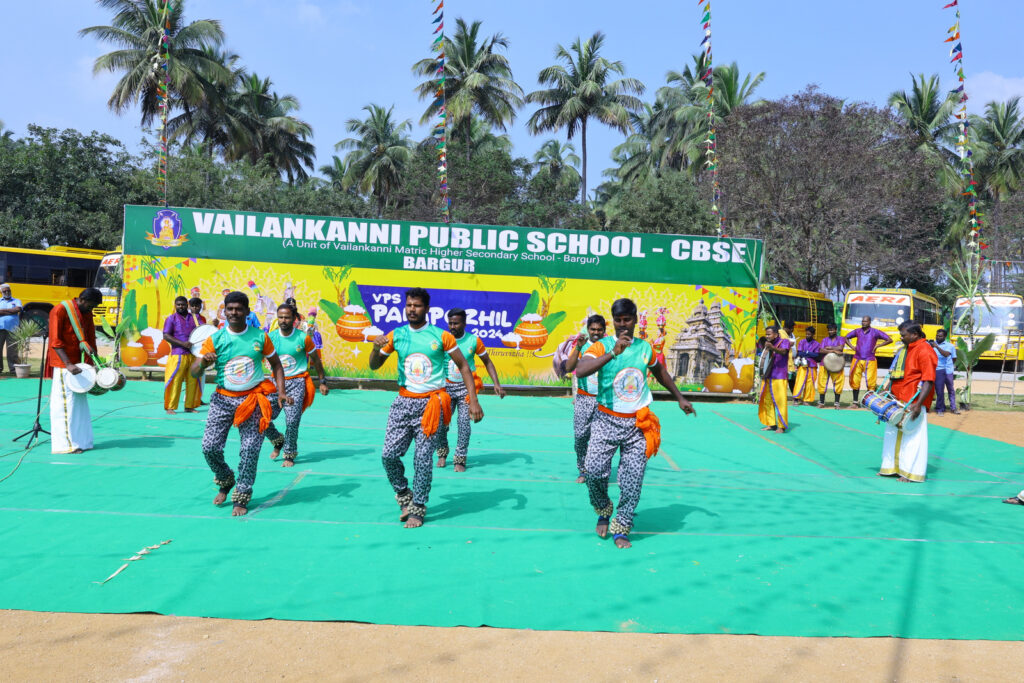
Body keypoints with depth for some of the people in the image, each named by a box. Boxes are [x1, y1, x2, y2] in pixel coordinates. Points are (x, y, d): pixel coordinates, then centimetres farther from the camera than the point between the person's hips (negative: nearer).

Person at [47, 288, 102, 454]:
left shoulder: (87, 313, 8)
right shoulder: (60, 310, -14)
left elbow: (91, 338, 16)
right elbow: (55, 341, -18)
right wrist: (68, 365, -26)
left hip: (80, 362, 8)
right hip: (63, 362, -8)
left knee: (80, 401, 10)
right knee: (65, 401, -6)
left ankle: (81, 440, 17)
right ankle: (66, 443, -3)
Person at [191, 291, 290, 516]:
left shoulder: (260, 337, -1)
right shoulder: (215, 340, -2)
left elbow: (276, 364, 9)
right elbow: (194, 372, -3)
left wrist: (281, 391, -3)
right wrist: (203, 363, -26)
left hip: (254, 399, -1)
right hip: (224, 399, 1)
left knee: (249, 450, -6)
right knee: (210, 447, -5)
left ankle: (241, 498, 10)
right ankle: (225, 482, 24)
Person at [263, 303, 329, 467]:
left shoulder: (303, 338, -3)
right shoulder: (271, 337, 0)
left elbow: (315, 359, 8)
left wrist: (323, 382, 10)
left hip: (297, 381, -2)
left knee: (292, 420, -11)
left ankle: (290, 454, 10)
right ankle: (278, 441, 24)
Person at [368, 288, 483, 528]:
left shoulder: (441, 336, -3)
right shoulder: (395, 336, 5)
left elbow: (463, 366, 2)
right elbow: (374, 366, 12)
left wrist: (473, 401, -6)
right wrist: (375, 348, -11)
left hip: (431, 403, -3)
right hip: (403, 401, 3)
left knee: (423, 457, -5)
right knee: (389, 454, -2)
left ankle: (418, 508, 12)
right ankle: (404, 496, 22)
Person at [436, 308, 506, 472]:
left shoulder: (474, 340, -2)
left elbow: (487, 362, 7)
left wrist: (497, 383, -2)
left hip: (466, 387, -1)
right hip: (446, 386, 1)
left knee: (464, 422, -8)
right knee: (441, 422, -4)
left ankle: (460, 459, 3)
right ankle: (442, 452, 22)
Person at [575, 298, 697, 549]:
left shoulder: (645, 347, 7)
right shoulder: (601, 346, -6)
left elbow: (660, 372, 27)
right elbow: (580, 371, -25)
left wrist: (680, 398, 33)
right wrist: (613, 353, -32)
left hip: (638, 423, 2)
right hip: (606, 420, -2)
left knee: (633, 479, -2)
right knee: (594, 470, -11)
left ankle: (620, 529, 13)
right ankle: (603, 512, 18)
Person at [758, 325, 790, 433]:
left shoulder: (784, 341, -4)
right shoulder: (768, 344, 17)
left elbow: (783, 351, -27)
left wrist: (773, 348, -44)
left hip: (779, 377, -7)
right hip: (768, 377, 7)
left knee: (780, 401, -8)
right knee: (767, 401, 8)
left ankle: (782, 426, -3)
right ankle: (771, 424, 18)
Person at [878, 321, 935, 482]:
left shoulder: (924, 351, -13)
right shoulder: (905, 349, 16)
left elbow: (929, 381, -19)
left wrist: (918, 404, -25)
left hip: (913, 403, -9)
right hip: (898, 401, 9)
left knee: (913, 437, -2)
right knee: (894, 434, 14)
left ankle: (911, 472, 6)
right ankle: (893, 467, 24)